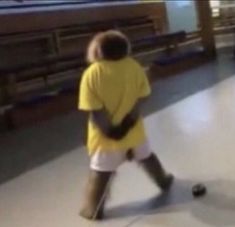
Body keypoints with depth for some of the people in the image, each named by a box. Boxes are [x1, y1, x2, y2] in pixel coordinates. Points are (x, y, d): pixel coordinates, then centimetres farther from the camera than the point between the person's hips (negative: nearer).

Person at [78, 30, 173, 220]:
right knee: (146, 157, 28)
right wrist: (127, 123, -6)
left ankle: (93, 210, 24)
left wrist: (109, 131, -13)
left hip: (106, 135, -3)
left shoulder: (92, 74, -20)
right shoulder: (134, 66, -9)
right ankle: (164, 180, 51)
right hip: (133, 130, 3)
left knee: (100, 172, 11)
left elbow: (95, 111, -21)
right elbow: (142, 98, -8)